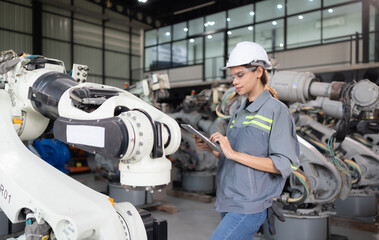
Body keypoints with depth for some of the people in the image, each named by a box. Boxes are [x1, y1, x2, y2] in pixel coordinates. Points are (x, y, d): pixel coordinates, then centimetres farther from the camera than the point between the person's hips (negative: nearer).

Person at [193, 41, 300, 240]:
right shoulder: (240, 113, 14)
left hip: (249, 206, -7)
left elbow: (284, 165, -15)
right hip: (228, 202, 7)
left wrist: (234, 154, -20)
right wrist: (211, 150, -1)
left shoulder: (276, 110, -7)